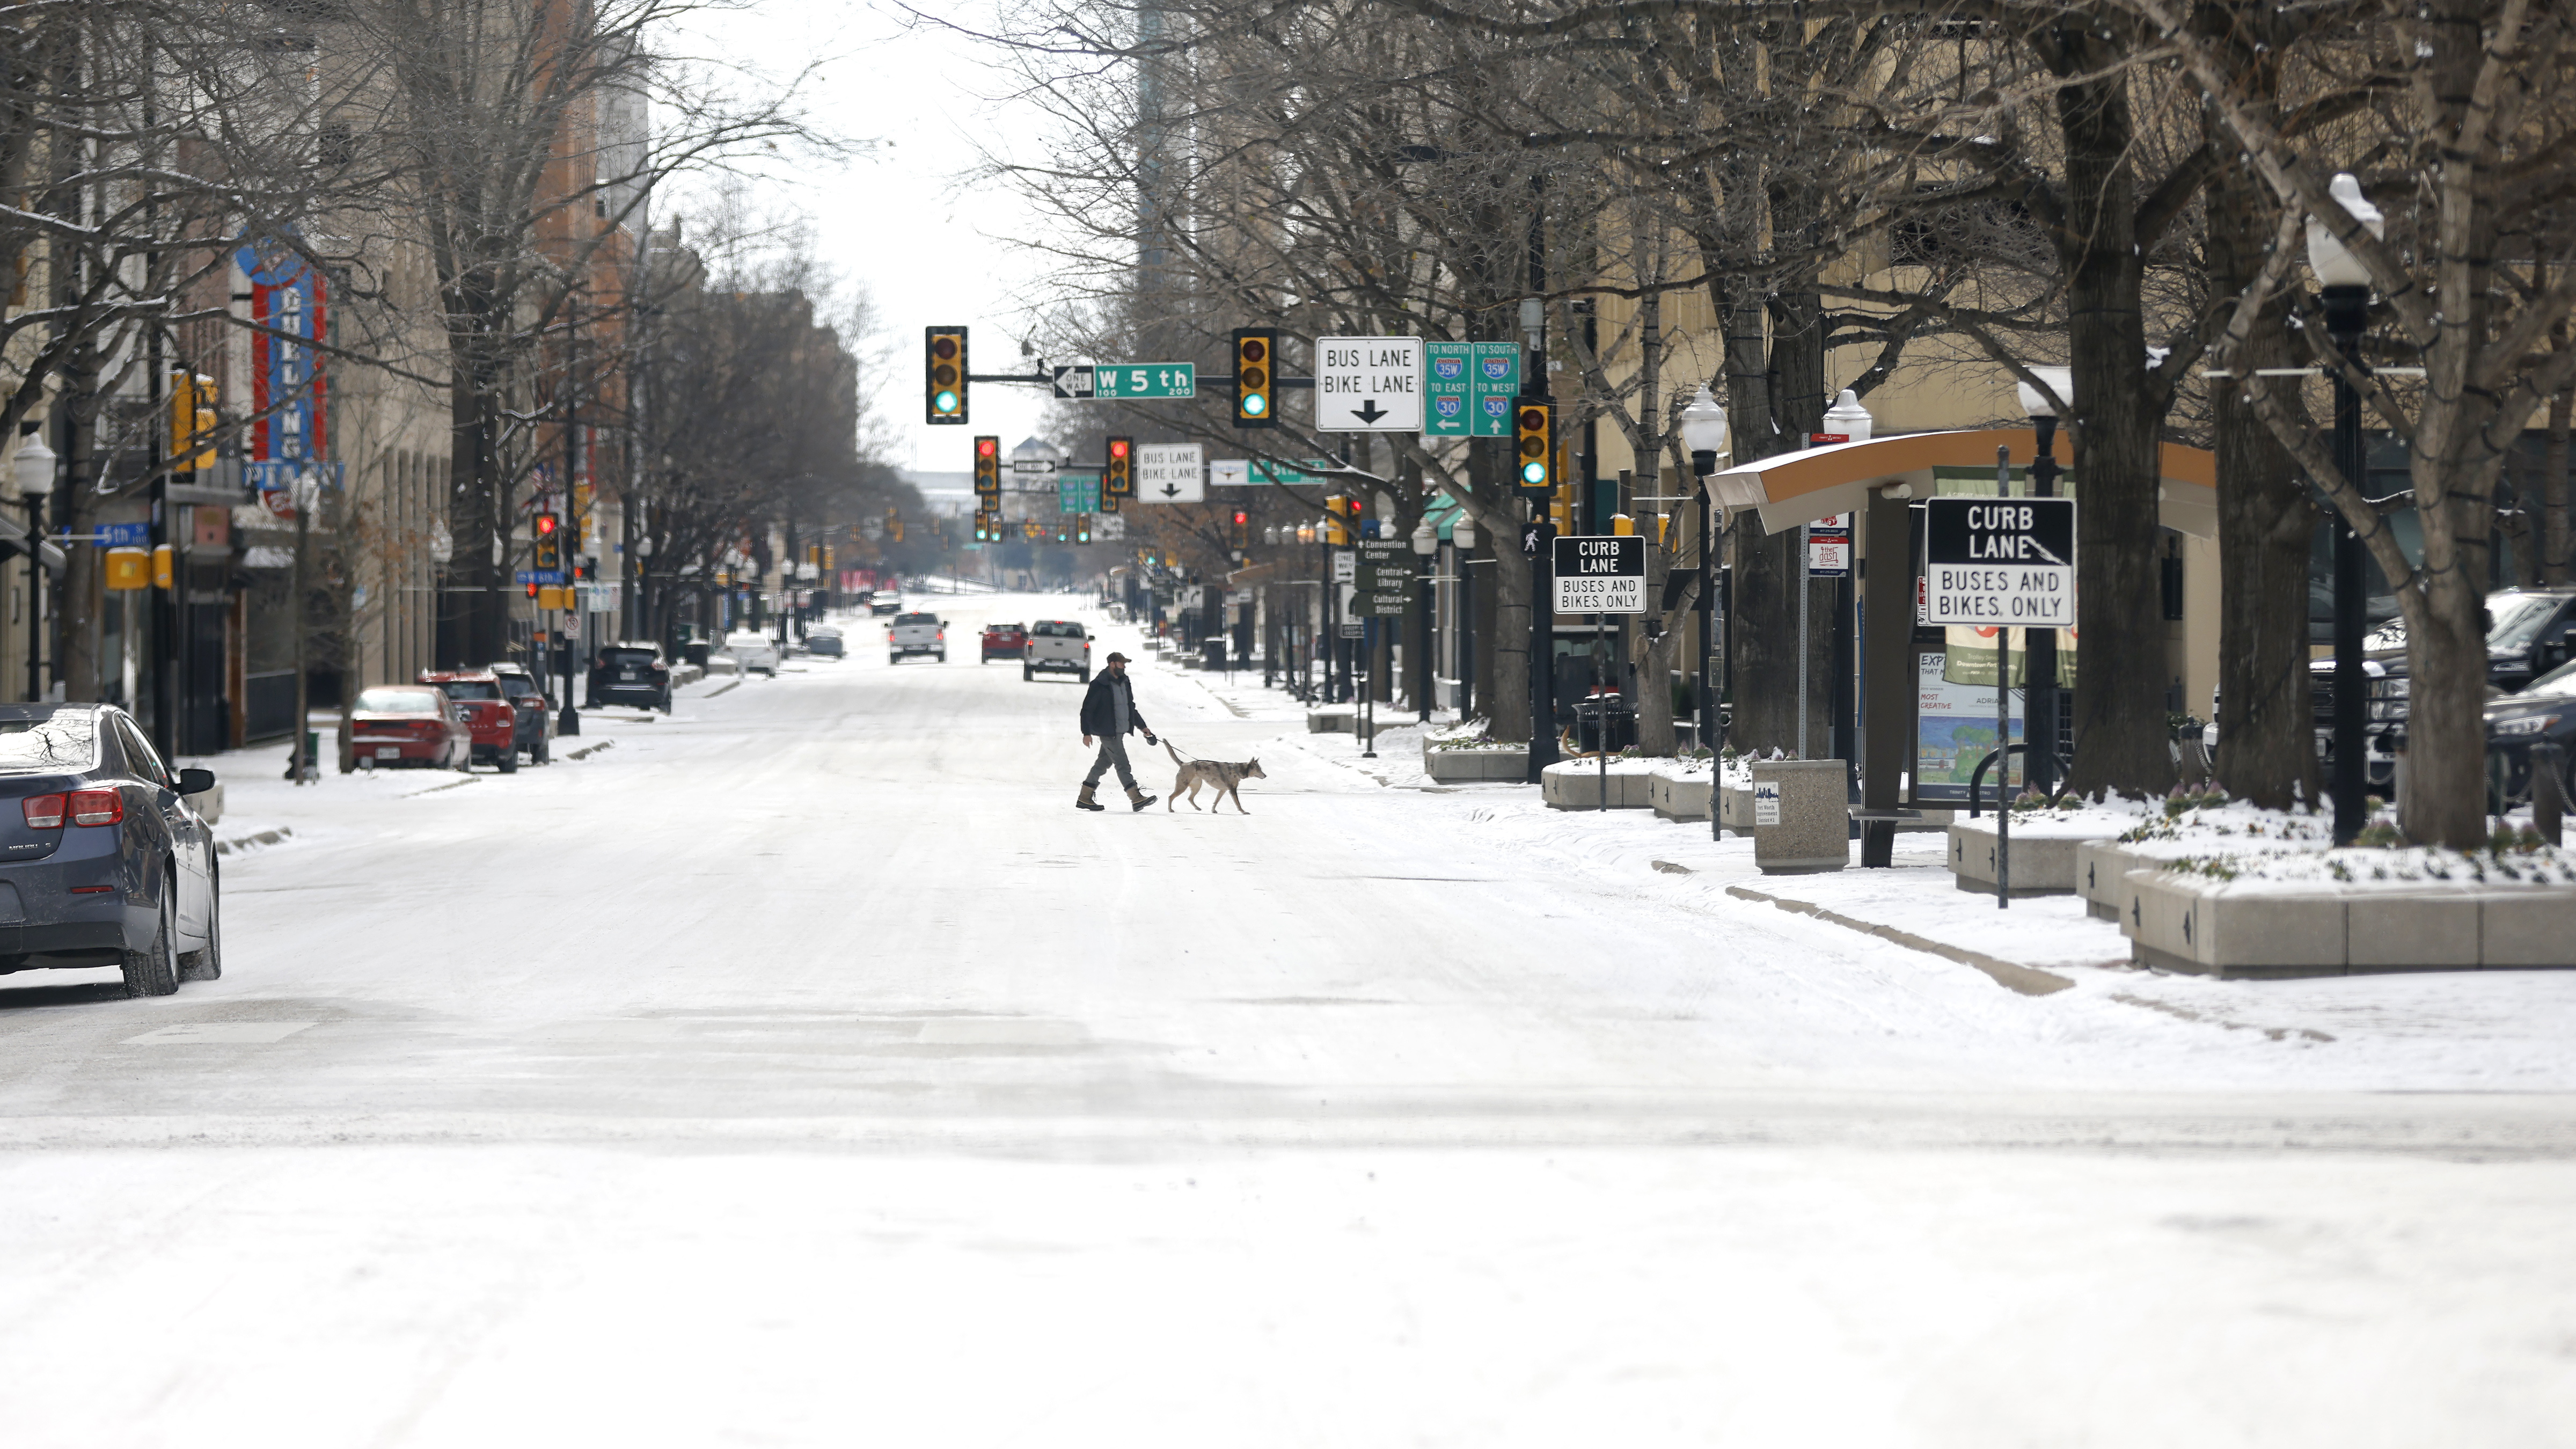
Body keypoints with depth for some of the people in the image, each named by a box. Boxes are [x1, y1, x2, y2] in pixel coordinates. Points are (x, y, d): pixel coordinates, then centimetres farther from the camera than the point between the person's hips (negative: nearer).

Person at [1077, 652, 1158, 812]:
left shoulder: (1124, 682, 13)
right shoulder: (1100, 685, -12)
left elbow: (1131, 708, 25)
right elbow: (1087, 709, -11)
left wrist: (1142, 726, 24)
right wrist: (1087, 733, -15)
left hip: (1120, 731, 9)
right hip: (1108, 731, -9)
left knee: (1103, 764, 12)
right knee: (1122, 765, -10)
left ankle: (1084, 798, 19)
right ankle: (1136, 798, -12)